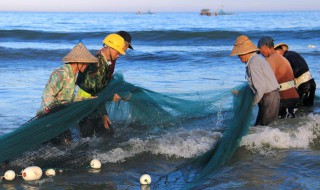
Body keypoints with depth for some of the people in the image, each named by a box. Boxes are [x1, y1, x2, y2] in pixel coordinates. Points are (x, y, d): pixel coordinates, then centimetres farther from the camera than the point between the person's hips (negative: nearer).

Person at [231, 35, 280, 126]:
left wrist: (255, 102, -8)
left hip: (269, 97, -11)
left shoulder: (253, 64, -20)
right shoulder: (256, 59, 13)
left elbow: (261, 87, -23)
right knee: (258, 127, 13)